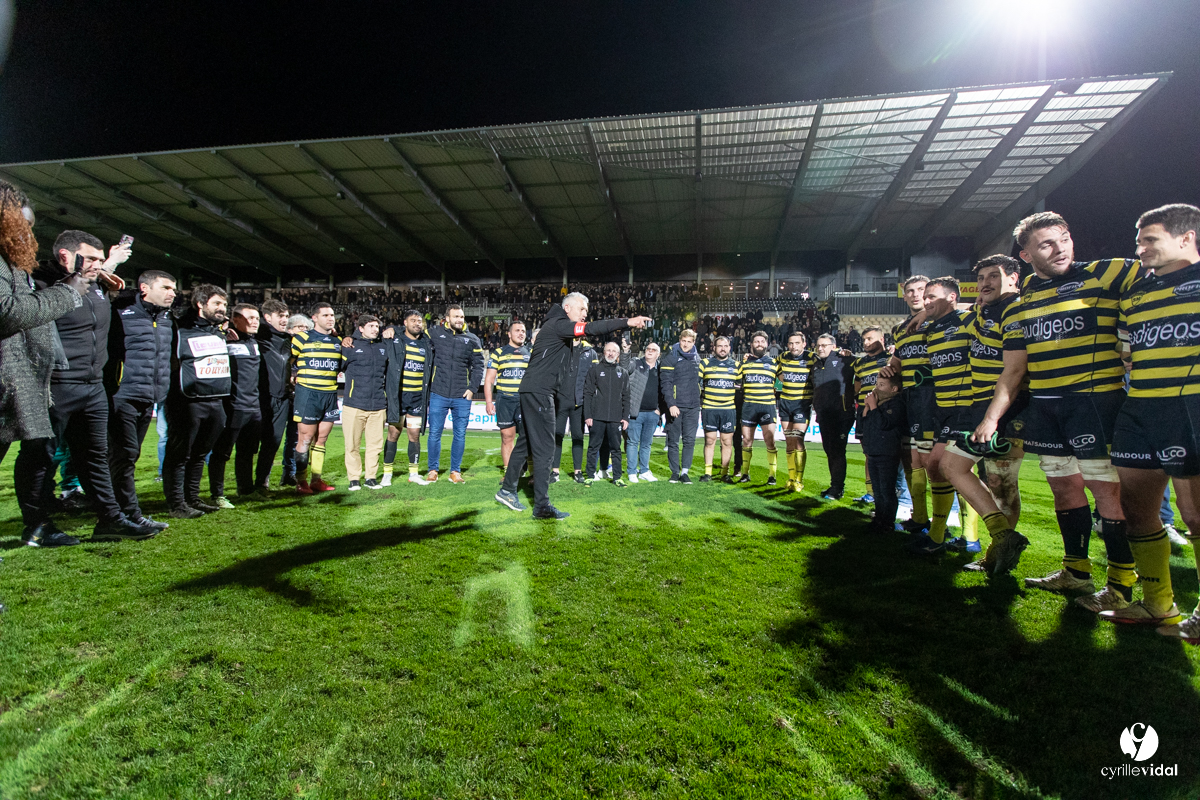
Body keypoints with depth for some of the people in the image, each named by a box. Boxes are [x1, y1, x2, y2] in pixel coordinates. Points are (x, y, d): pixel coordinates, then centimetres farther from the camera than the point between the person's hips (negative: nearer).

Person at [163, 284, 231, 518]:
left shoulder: (219, 331, 16)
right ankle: (177, 504, 7)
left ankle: (192, 499, 24)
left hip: (216, 401, 7)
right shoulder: (180, 329, -6)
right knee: (179, 454, 1)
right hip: (188, 401, -7)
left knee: (200, 453, 14)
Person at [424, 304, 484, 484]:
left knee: (460, 435, 6)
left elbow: (478, 366, 8)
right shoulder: (435, 333, 3)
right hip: (438, 395, -1)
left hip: (462, 397, 1)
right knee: (434, 433, 4)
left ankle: (455, 471, 17)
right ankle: (433, 470, 18)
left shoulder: (472, 339, 6)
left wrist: (472, 388, 0)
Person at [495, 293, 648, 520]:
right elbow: (591, 329, -24)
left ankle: (507, 491, 27)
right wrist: (628, 322, -27)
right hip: (538, 392, -11)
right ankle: (542, 506, -4)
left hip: (534, 392, 11)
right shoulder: (557, 324, -12)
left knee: (525, 442, 17)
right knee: (544, 448, -8)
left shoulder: (561, 329, 21)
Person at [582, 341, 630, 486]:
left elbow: (626, 397, 12)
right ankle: (590, 476, 12)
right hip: (596, 417, -2)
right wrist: (587, 415, -6)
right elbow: (587, 393, 1)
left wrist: (626, 417, 4)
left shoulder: (623, 372, 13)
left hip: (616, 419, 2)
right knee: (593, 447, 3)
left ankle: (617, 478, 13)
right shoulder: (595, 369, 6)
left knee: (616, 449, 6)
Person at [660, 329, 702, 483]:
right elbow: (665, 383, -10)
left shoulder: (697, 358, 13)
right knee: (673, 440, 3)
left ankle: (684, 472, 8)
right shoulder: (670, 358, -3)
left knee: (690, 440, 1)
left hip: (692, 407, 4)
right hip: (675, 406, -4)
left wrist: (698, 403, 14)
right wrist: (670, 404, -18)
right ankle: (675, 472, 13)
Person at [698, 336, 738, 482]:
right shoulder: (705, 363, 5)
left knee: (727, 441, 2)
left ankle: (725, 473, 11)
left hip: (729, 409, 1)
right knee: (710, 440, 2)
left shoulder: (736, 365, 10)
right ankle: (707, 472, 10)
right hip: (709, 409, -1)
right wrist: (697, 402, 2)